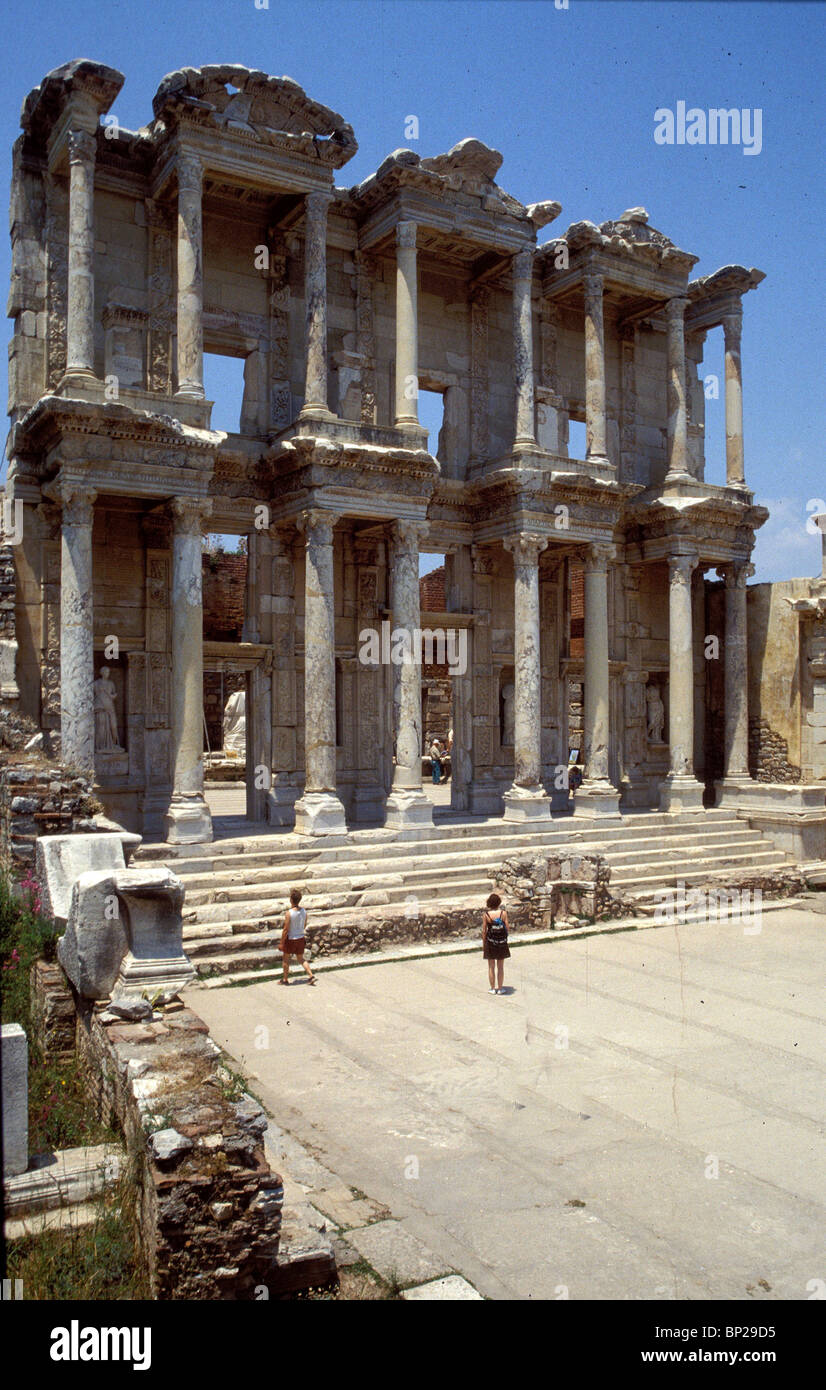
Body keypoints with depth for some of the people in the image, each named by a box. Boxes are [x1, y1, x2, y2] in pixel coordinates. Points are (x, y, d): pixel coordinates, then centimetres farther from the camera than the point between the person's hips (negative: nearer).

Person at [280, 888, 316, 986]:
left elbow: (285, 930, -18)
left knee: (286, 959, 16)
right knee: (301, 959, 19)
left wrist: (282, 943, -9)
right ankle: (311, 976, 7)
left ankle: (285, 979, 27)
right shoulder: (304, 911, -7)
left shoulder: (289, 913, -23)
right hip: (301, 938, 5)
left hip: (290, 940, -5)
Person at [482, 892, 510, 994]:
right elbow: (507, 927, -7)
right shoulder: (503, 913, -11)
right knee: (500, 967, 13)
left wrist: (483, 944, 4)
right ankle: (500, 988, 18)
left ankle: (493, 988, 17)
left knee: (491, 967, 11)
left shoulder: (486, 915, -11)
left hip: (490, 942, -1)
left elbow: (484, 931, -7)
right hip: (502, 942, 1)